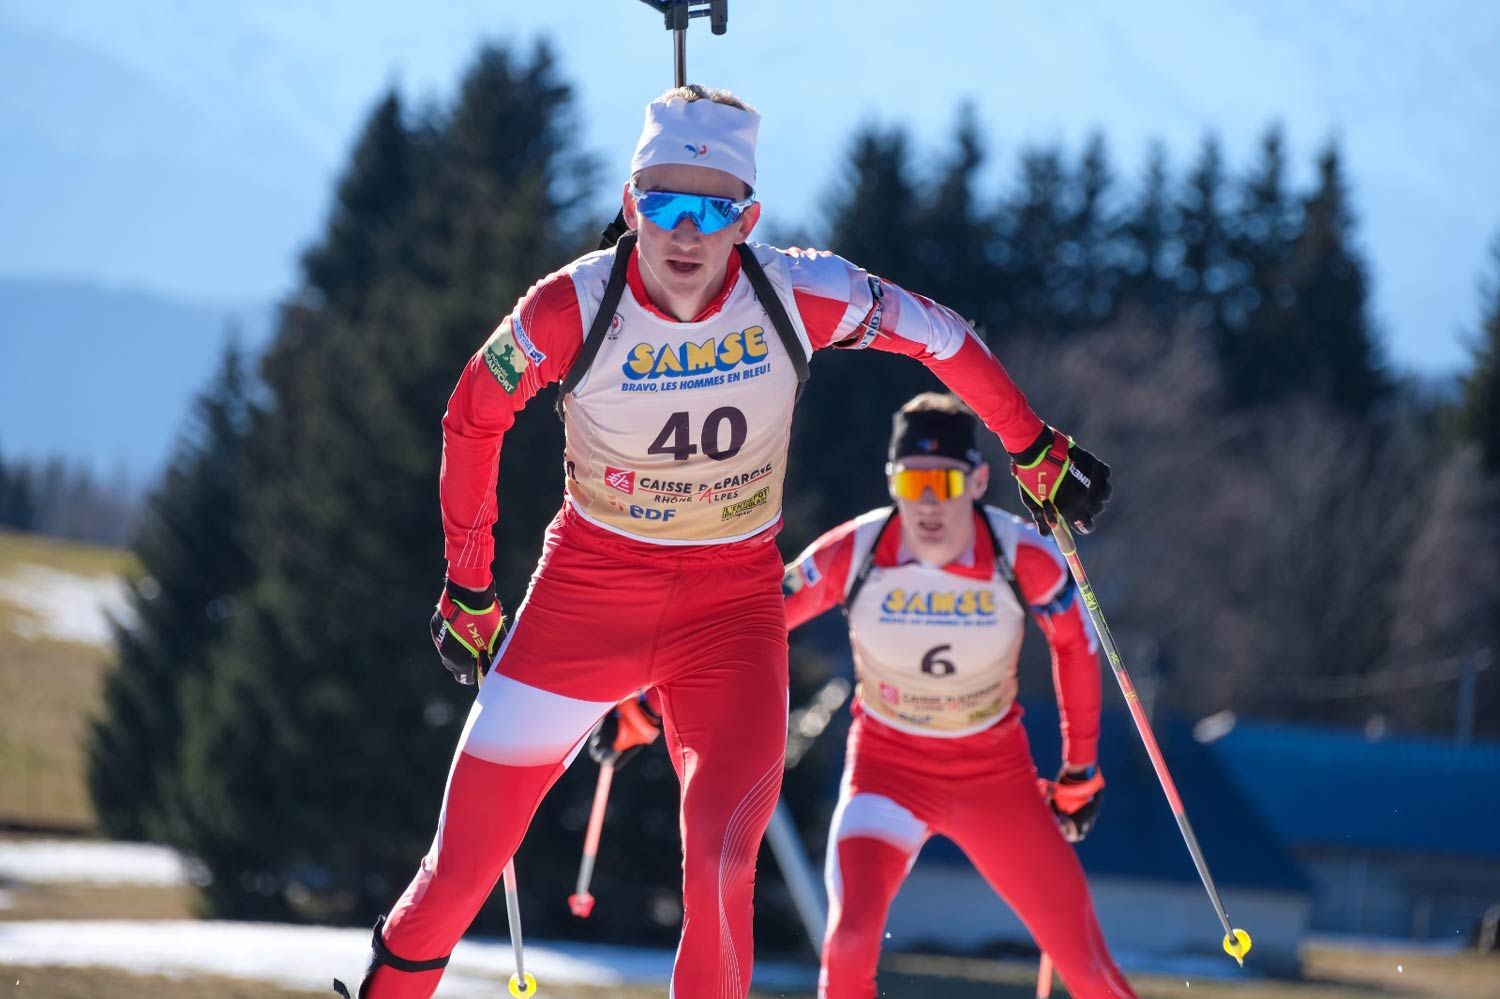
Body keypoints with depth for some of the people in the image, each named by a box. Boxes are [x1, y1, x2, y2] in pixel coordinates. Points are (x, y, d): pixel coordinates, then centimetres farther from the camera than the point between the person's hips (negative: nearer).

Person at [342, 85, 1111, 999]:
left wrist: (1037, 452, 10)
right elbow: (473, 420, -2)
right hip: (590, 584, 0)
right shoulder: (574, 310, -19)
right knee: (473, 839, 0)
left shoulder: (797, 296, -18)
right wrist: (468, 587, 7)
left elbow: (938, 337, 0)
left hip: (734, 601, 0)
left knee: (722, 862, -14)